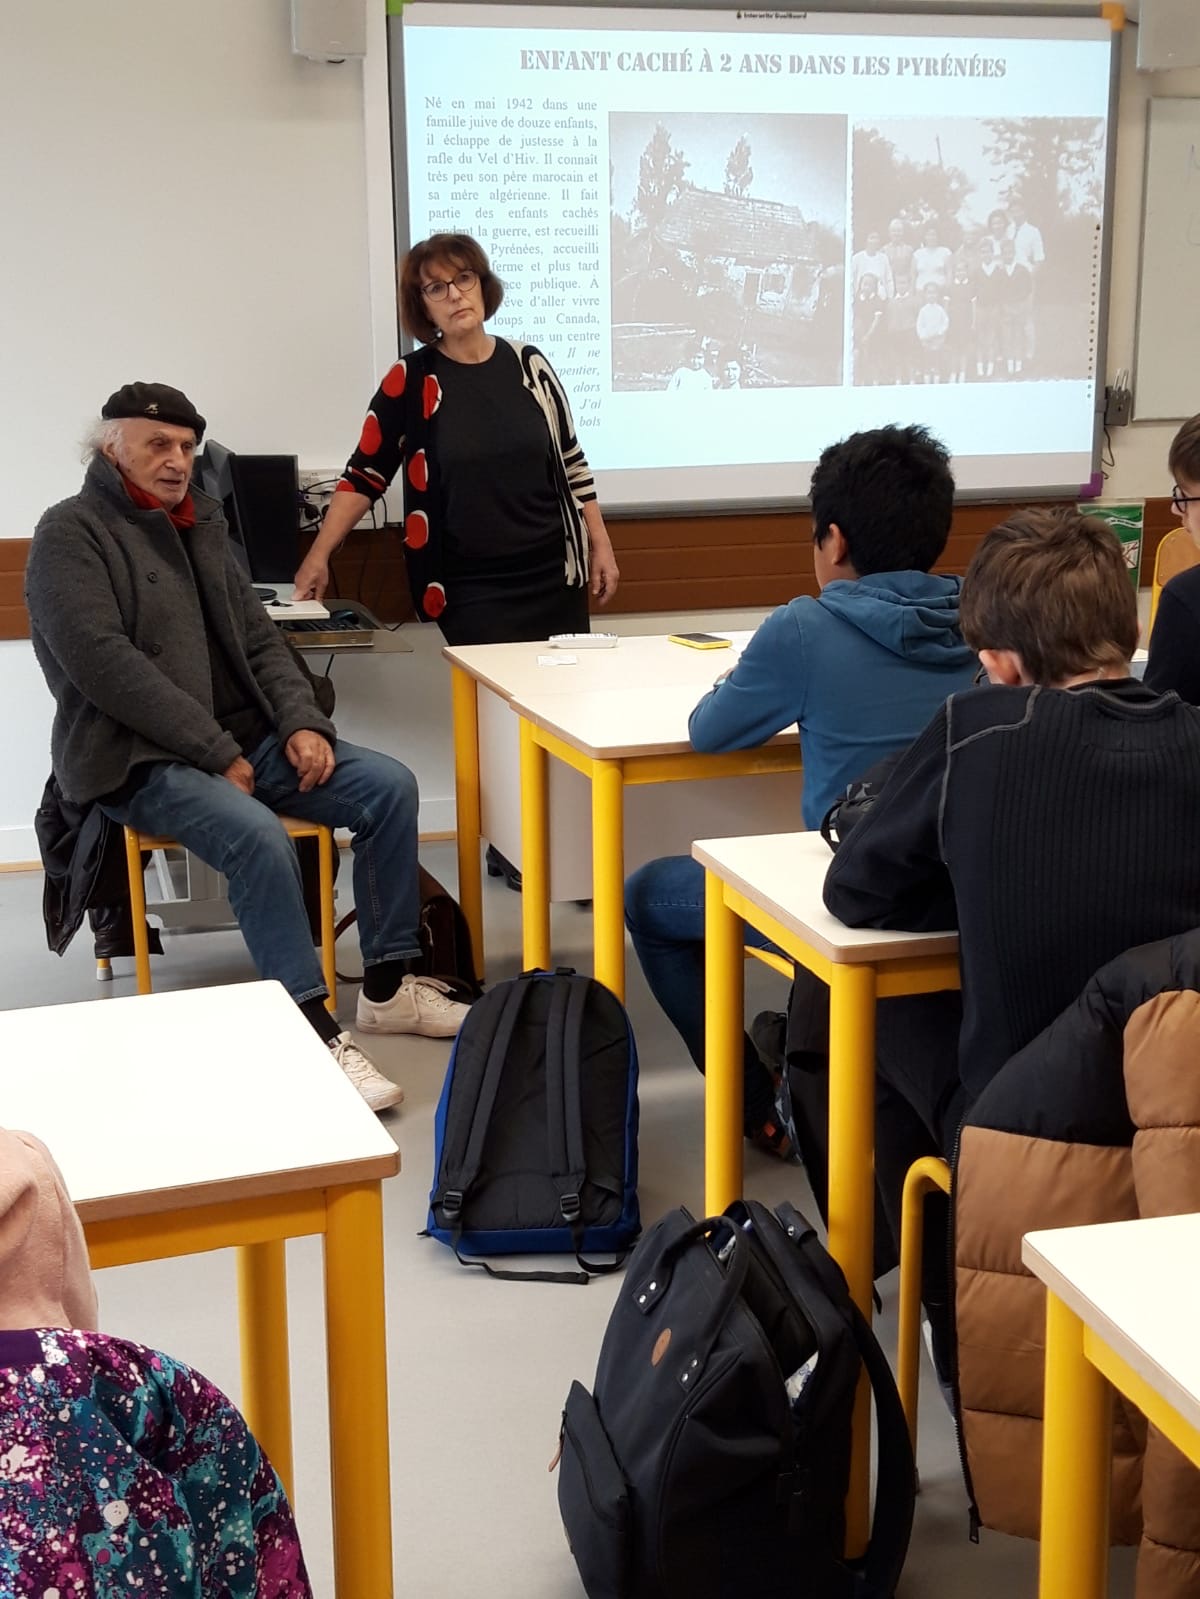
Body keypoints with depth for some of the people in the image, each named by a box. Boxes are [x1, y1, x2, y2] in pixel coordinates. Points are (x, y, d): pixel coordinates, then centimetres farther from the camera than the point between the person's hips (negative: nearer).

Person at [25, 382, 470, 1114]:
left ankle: (388, 987, 1)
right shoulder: (72, 532, -7)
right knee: (259, 837, -34)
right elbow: (104, 663, -19)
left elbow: (259, 638, 15)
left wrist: (302, 723, -5)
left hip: (243, 738, 8)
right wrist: (216, 753, -21)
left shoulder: (202, 523, 16)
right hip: (140, 758, -7)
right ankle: (319, 1035, -26)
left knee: (389, 786, -8)